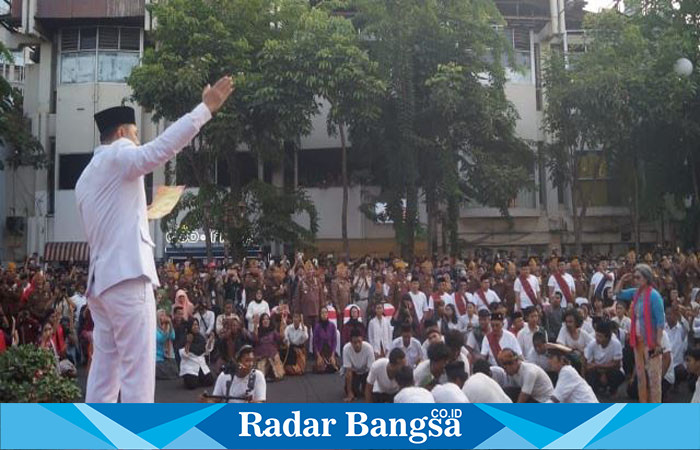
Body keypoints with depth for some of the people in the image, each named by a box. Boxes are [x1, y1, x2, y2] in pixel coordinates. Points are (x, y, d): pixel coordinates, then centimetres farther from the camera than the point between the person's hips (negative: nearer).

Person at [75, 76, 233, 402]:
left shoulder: (86, 178, 24)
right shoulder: (116, 156, -3)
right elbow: (162, 147, -21)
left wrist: (137, 215, 32)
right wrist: (206, 107, -22)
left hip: (102, 278, 10)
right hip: (127, 275, -9)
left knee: (104, 370, 10)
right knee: (137, 370, -7)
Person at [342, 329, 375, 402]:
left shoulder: (368, 348, -35)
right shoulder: (346, 348, -32)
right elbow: (348, 371, -27)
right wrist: (349, 393, -29)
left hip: (366, 371, 0)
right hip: (354, 371, 1)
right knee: (354, 392, -17)